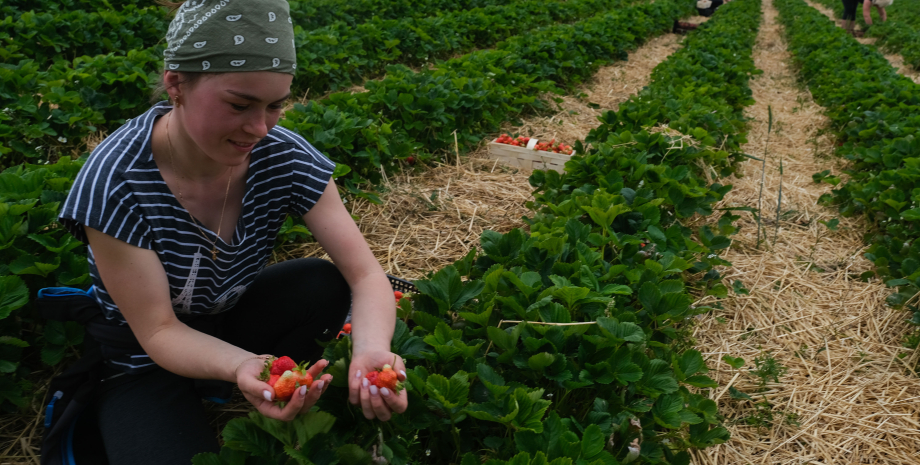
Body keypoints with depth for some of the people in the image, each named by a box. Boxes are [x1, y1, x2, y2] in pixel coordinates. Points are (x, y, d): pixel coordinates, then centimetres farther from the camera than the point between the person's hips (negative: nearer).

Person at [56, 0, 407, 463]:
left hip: (232, 324, 3)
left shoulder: (285, 158, -21)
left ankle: (272, 418, -1)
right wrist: (240, 367, -45)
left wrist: (372, 350, -44)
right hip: (144, 363, -3)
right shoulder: (115, 183, -30)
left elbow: (366, 275, -22)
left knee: (326, 286, -23)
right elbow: (159, 331, -24)